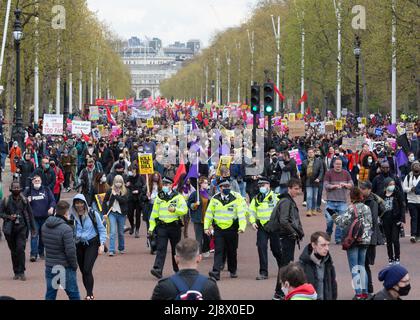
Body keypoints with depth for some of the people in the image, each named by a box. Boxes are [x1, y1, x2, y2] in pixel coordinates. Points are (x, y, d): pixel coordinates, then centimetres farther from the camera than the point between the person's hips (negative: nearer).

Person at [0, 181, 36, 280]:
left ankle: (21, 272, -11)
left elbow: (30, 214, 12)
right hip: (10, 229, 1)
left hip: (22, 228, -1)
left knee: (20, 249, -15)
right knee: (13, 251, 7)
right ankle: (16, 272, 18)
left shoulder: (24, 200, 3)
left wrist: (33, 228, 13)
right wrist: (9, 217, -16)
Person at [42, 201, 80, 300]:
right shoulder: (66, 229, -22)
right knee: (73, 295, 8)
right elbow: (70, 251, -21)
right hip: (65, 268, -6)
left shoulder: (45, 226, 1)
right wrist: (74, 266, -6)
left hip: (49, 266, 6)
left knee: (50, 295, 12)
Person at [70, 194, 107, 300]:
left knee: (87, 270, -17)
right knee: (83, 271, 8)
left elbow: (102, 230, -1)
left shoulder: (93, 214, -7)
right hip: (79, 245, 4)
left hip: (92, 244, -4)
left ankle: (89, 295, -13)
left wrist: (102, 244, -8)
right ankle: (90, 294, 22)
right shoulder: (72, 216, -1)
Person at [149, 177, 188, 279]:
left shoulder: (178, 197, 1)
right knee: (161, 248, -10)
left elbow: (184, 209, -10)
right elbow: (154, 213, 12)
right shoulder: (159, 198, 9)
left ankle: (177, 269, 24)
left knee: (176, 249, 10)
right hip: (162, 226, 1)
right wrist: (151, 227, 8)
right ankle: (158, 269, -19)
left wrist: (175, 209, -27)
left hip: (175, 226, -1)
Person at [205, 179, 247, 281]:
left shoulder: (237, 198, -4)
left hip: (232, 230, -1)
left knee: (232, 251, 10)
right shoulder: (215, 199, 4)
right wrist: (206, 227, 5)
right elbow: (209, 213, 10)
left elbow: (241, 214, -10)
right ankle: (216, 272, -15)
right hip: (218, 229, 1)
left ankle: (233, 271, 27)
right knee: (218, 251, -8)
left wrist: (242, 227, -22)